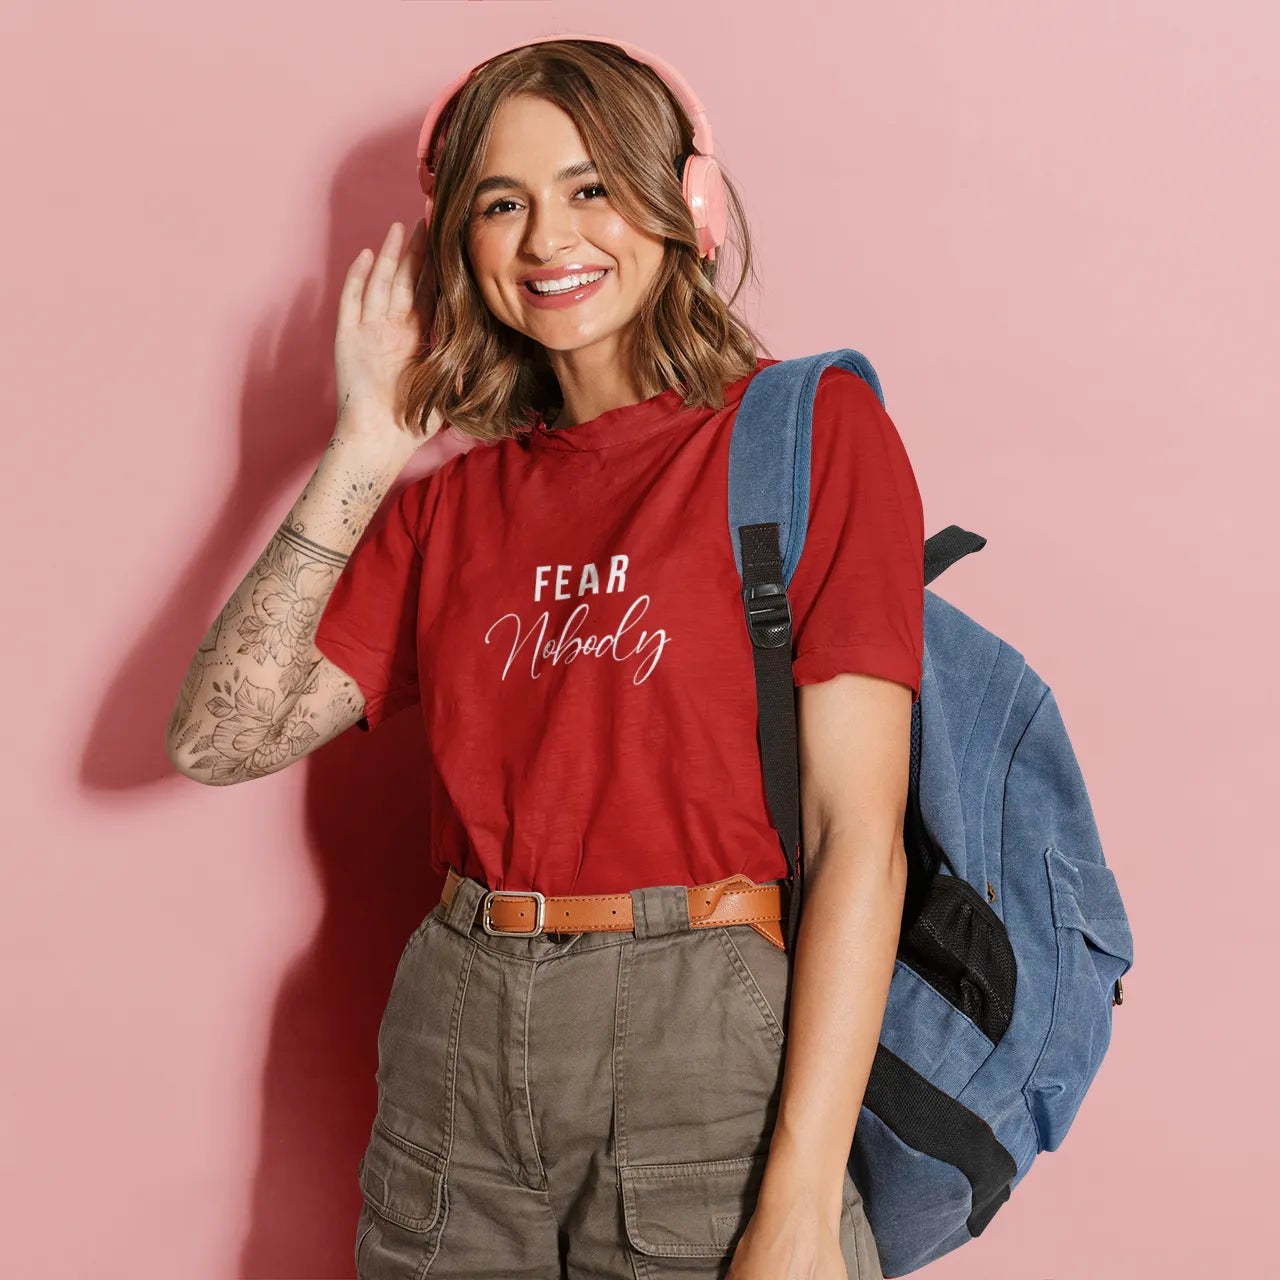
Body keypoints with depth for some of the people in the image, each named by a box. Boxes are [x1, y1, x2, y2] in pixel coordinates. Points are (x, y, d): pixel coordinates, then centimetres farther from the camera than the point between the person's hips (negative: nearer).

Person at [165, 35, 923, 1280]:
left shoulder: (809, 429, -4)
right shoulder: (458, 485, 10)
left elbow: (857, 829, -10)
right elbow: (220, 737, 3)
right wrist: (364, 451, -2)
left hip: (708, 1045, -4)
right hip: (455, 1045, 4)